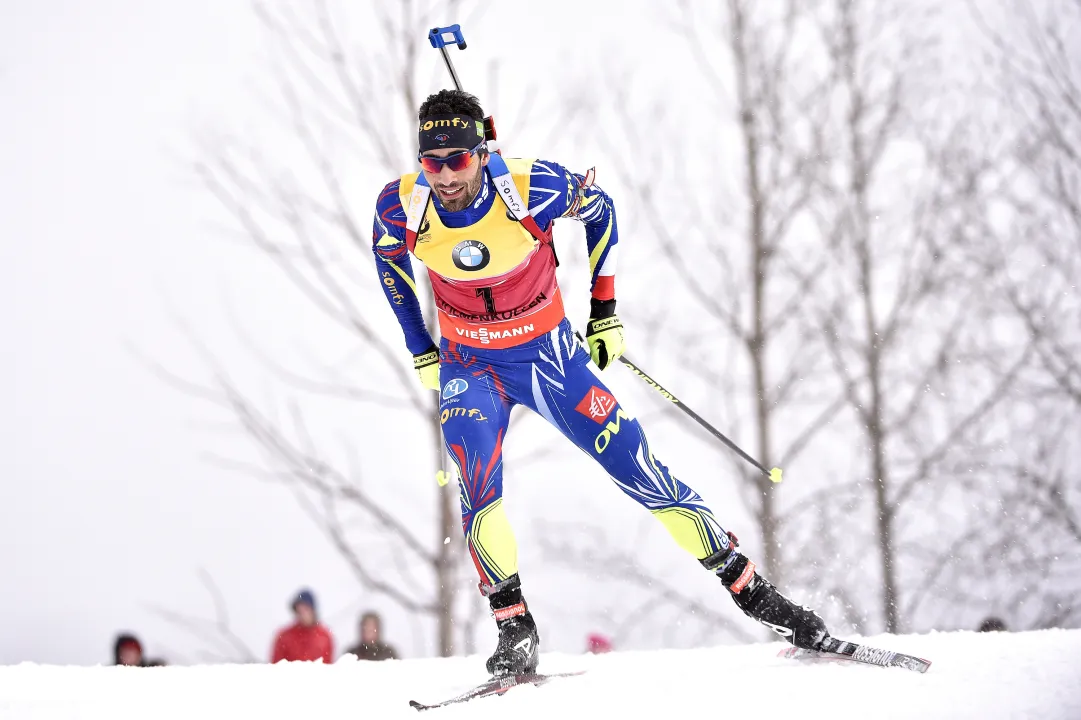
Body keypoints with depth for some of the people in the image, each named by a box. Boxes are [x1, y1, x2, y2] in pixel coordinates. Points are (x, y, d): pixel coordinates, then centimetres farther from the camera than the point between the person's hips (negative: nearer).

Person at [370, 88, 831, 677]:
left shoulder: (531, 187, -25)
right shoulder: (402, 206, -21)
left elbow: (599, 210, -3)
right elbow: (388, 260, 4)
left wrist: (605, 312, 0)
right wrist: (422, 353, 6)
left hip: (549, 354, -1)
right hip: (469, 367, 1)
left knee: (642, 473, -2)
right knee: (479, 489, -25)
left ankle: (749, 590, 7)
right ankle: (514, 629, -14)